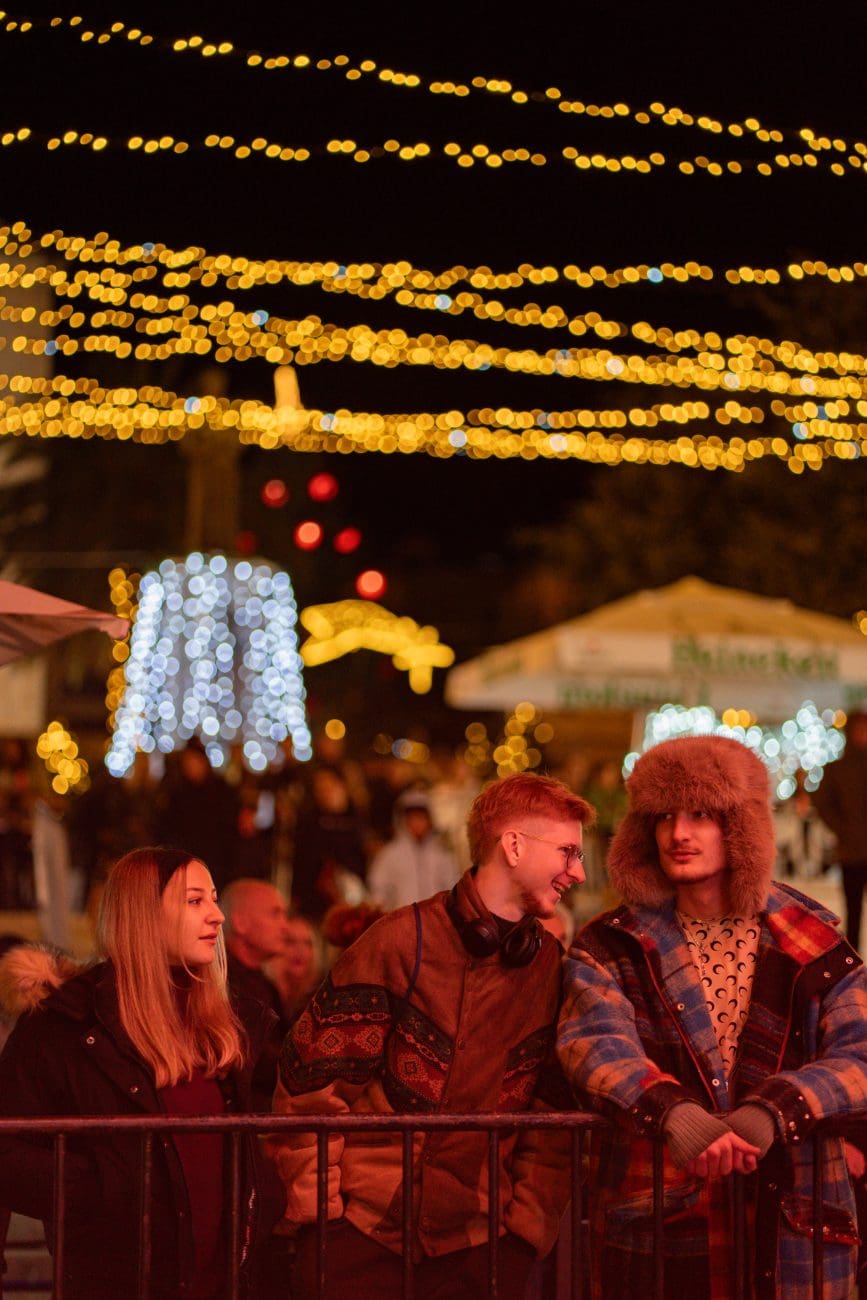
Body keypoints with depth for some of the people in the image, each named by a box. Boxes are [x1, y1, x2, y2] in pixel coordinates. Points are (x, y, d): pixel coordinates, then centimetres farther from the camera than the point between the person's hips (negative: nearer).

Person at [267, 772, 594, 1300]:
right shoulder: (404, 942, -5)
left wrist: (528, 1222, 1)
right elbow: (310, 1082, -4)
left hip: (477, 1245, 3)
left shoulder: (552, 969, 7)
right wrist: (316, 1203, -9)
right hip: (363, 1231, -3)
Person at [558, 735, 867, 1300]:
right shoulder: (614, 947, 4)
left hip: (793, 1228, 0)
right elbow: (595, 1044, -13)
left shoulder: (813, 946, 4)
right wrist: (674, 1111, -33)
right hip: (654, 1228, 0)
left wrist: (772, 1112, -26)